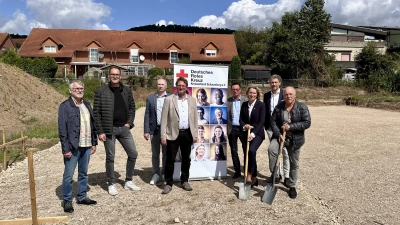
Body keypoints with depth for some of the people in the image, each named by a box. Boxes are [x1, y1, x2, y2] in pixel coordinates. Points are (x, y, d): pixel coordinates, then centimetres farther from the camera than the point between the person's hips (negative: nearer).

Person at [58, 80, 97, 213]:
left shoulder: (87, 105, 12)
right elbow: (62, 129, -11)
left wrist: (94, 142, 11)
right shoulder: (65, 106, -7)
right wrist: (65, 149, -15)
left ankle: (82, 197, 29)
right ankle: (67, 200, 20)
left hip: (86, 146, 6)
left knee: (84, 173, 16)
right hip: (73, 147, -6)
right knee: (68, 175, 5)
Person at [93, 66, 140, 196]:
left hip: (124, 128, 4)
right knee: (110, 157, 6)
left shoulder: (126, 90, 7)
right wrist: (100, 131, -10)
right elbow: (96, 113, -6)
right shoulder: (101, 91, -5)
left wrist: (129, 123, 0)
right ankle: (111, 184, 22)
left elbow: (132, 107, 14)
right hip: (109, 129, -4)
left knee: (133, 154, 6)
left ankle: (129, 182, 23)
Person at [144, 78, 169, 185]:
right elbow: (147, 115, 4)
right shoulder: (150, 98, 6)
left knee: (166, 153, 9)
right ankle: (156, 174, 22)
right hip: (154, 130, 1)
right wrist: (146, 131, -2)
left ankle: (165, 173, 24)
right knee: (155, 154, 10)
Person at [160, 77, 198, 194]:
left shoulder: (192, 100, 8)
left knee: (186, 159, 12)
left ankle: (184, 181, 28)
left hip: (187, 134, 3)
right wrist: (163, 135, -9)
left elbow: (195, 118, 9)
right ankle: (168, 183, 15)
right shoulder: (169, 99, -2)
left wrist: (195, 134, 5)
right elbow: (164, 118, -4)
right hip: (173, 134, -3)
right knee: (170, 159, 1)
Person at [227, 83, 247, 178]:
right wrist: (226, 129, -8)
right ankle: (237, 171, 23)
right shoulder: (228, 101, 3)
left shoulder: (245, 100, 0)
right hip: (232, 129, 2)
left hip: (243, 128, -2)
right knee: (233, 151, 10)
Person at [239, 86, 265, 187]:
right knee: (246, 155, 5)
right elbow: (241, 119, 8)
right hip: (246, 133, 5)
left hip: (257, 133, -5)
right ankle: (254, 178, 22)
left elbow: (261, 121, -10)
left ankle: (250, 175, -13)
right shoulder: (244, 105, 7)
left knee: (252, 150, -28)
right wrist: (244, 126, -14)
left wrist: (253, 133, -18)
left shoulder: (261, 105, -5)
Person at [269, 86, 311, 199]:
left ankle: (292, 186, 30)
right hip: (279, 136, 1)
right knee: (271, 149, -29)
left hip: (295, 139, -1)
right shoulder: (278, 107, -1)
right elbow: (273, 121, -1)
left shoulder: (302, 107, -8)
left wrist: (290, 126, -22)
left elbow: (307, 123, -13)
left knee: (294, 164, 11)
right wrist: (278, 134, -16)